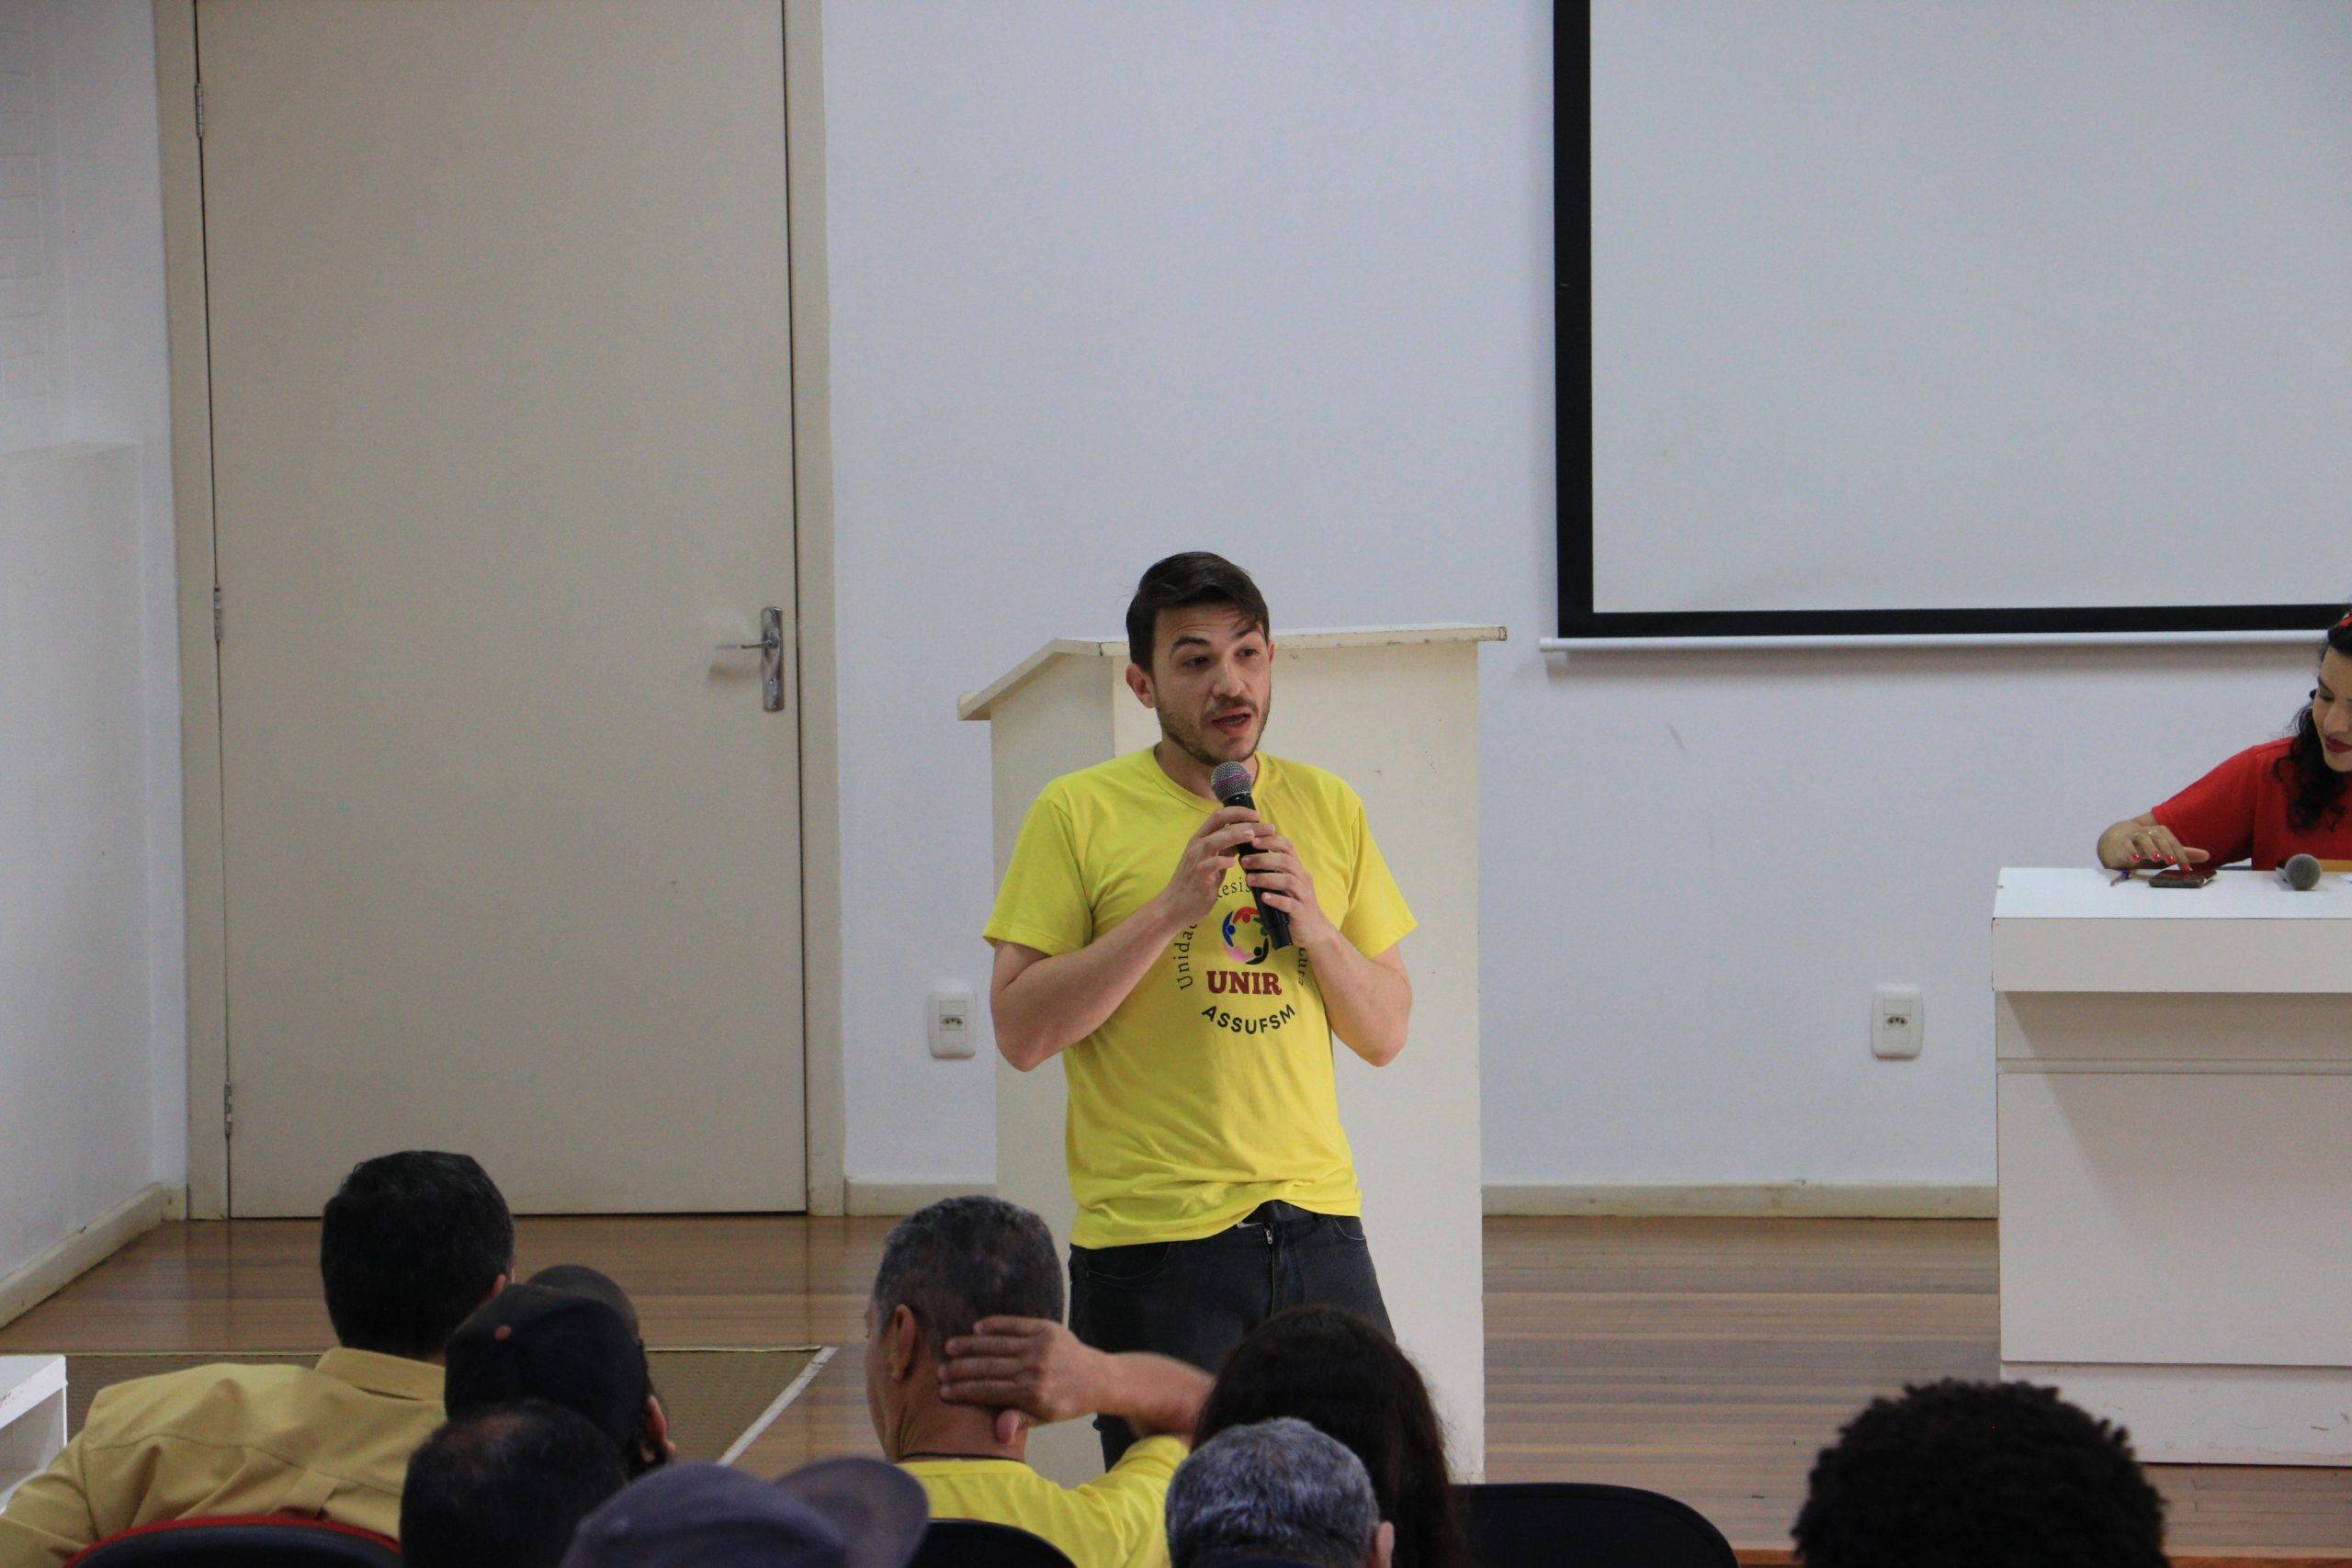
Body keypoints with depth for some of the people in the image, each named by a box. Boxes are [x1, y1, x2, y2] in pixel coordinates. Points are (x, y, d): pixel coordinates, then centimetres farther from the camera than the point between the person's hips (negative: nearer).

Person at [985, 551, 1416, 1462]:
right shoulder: (1079, 814, -2)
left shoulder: (1326, 809, 11)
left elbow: (1386, 1036, 12)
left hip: (1316, 1221, 4)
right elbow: (1020, 1032, -9)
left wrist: (1311, 923, -6)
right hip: (1152, 1240, -3)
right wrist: (1170, 911, -16)